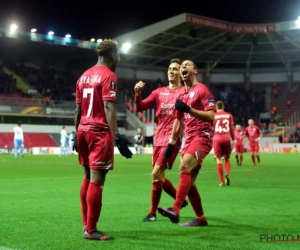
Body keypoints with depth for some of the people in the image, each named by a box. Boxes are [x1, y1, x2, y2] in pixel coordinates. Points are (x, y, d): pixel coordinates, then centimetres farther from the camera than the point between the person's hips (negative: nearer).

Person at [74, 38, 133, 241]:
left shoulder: (84, 76, 16)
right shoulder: (109, 76, -8)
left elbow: (78, 109, 17)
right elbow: (108, 108, -18)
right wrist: (117, 137, -21)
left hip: (84, 130, 9)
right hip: (100, 132, -8)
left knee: (88, 177, 15)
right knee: (96, 180, -7)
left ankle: (86, 225, 19)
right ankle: (91, 230, -5)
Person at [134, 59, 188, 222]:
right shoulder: (159, 92, 13)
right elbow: (140, 107, 8)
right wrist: (138, 93, -10)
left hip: (172, 138, -6)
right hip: (158, 138, 6)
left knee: (156, 173, -14)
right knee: (159, 176, 11)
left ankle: (152, 213, -3)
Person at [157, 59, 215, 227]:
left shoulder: (202, 90, -5)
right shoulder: (182, 94, 19)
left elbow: (211, 116, -16)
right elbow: (179, 121, 24)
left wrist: (189, 109, -25)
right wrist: (171, 144, 20)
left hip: (202, 137, -8)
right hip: (189, 139, 8)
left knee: (184, 168, -28)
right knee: (189, 182, 6)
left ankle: (176, 210, -36)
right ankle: (201, 219, 15)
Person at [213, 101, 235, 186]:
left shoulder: (213, 115, 4)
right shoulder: (229, 115, 8)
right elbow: (232, 128, 7)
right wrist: (233, 139, 13)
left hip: (217, 138, -1)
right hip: (227, 138, 1)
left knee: (219, 159, 4)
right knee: (227, 158, 15)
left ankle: (222, 181, 1)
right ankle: (227, 174, -12)